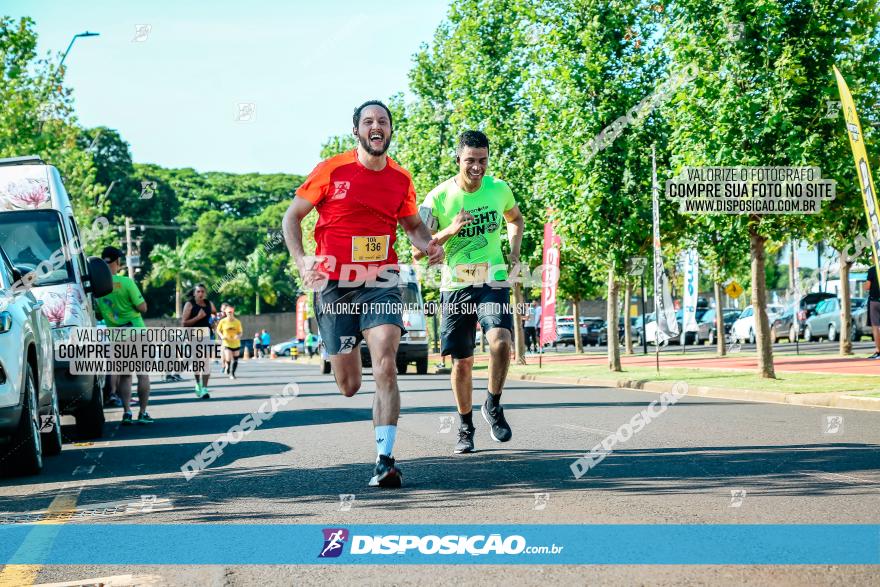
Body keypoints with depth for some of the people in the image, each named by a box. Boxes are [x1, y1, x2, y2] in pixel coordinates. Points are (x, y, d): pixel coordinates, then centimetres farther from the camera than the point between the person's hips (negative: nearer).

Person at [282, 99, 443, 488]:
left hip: (381, 283, 1)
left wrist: (428, 245, -1)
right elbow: (293, 216, 4)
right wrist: (300, 260, -12)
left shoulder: (401, 179, 6)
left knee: (385, 367, -19)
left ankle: (385, 461, -18)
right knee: (348, 387, 4)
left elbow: (412, 225, 22)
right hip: (334, 284, -1)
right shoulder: (332, 170, -3)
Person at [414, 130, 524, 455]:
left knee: (501, 341, -24)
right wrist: (448, 231, -23)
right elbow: (418, 251, -7)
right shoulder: (439, 197, -8)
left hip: (493, 281, 1)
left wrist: (514, 251, 8)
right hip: (455, 285, -1)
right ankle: (465, 427, 24)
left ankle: (493, 406, -1)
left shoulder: (499, 189, 0)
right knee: (462, 362, 5)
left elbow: (515, 218, 24)